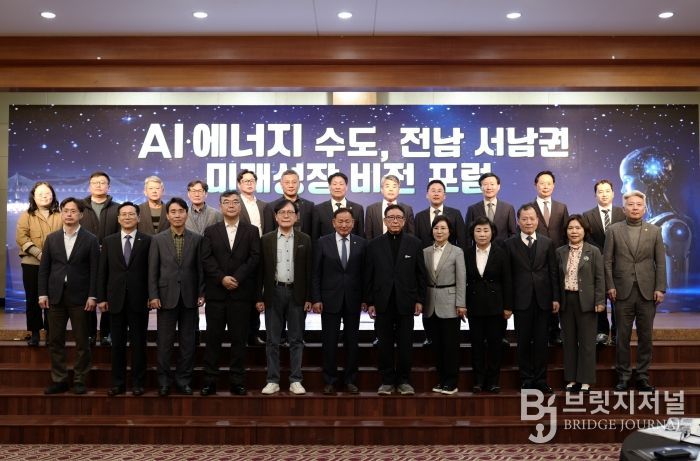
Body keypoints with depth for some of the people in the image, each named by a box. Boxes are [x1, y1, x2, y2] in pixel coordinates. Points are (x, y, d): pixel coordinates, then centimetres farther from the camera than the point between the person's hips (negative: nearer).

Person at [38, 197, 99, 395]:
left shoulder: (90, 240, 0)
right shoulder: (51, 238, 9)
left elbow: (94, 270, -3)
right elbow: (44, 268, 8)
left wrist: (92, 296, -9)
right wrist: (42, 293, 0)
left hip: (79, 297, -3)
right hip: (55, 296, 3)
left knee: (82, 342, 2)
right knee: (55, 341, 7)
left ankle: (79, 380, 12)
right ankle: (59, 380, 16)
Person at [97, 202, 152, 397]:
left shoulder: (147, 241, 0)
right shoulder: (108, 241, 8)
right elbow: (102, 272, 6)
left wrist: (151, 296, -6)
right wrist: (101, 298, 0)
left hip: (139, 300, -2)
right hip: (116, 300, 2)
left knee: (138, 343, 4)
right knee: (117, 344, 8)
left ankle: (138, 383, 13)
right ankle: (118, 383, 17)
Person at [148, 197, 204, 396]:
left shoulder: (196, 239, 4)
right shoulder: (157, 239, 3)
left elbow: (200, 268, 4)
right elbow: (152, 270, 1)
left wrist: (201, 293, -1)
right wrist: (153, 296, -5)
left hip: (189, 298, 1)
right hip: (166, 297, -1)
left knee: (188, 342, 6)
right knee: (164, 343, 5)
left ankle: (183, 379, 17)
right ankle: (164, 380, 16)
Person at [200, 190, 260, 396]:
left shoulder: (251, 231, 8)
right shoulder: (211, 231, 10)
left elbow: (255, 258, -2)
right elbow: (206, 259, 0)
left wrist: (237, 278, -13)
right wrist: (222, 278, -13)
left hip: (241, 293, 0)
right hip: (216, 293, 1)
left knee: (239, 339, 3)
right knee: (213, 338, 4)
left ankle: (237, 381, 9)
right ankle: (209, 380, 10)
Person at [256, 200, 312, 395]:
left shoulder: (304, 240, 4)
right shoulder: (266, 239, 4)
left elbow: (308, 270, 3)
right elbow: (261, 270, 4)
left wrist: (308, 298, -2)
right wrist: (259, 297, -1)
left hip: (296, 294, 0)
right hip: (274, 293, 0)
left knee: (296, 340, 5)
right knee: (272, 340, 5)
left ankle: (295, 380, 12)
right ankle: (273, 381, 13)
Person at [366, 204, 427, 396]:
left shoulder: (414, 243, 3)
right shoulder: (374, 245, 4)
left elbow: (421, 274, 4)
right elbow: (369, 276, 4)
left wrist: (420, 300, 0)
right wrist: (370, 302, 0)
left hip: (405, 302, 0)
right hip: (383, 302, 0)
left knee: (405, 344, 5)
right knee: (385, 344, 6)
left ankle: (404, 381, 16)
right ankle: (387, 380, 16)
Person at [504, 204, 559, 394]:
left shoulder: (547, 243, 6)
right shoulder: (510, 244, 2)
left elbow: (553, 272, 6)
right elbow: (508, 275, 0)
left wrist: (555, 298, 0)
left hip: (543, 299, 1)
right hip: (521, 300, -1)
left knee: (541, 341, 6)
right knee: (524, 341, 5)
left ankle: (541, 380, 16)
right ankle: (526, 379, 15)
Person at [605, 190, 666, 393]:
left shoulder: (654, 231, 7)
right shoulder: (613, 230, 3)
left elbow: (660, 262, 5)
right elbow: (607, 261, 2)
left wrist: (660, 288, -3)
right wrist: (610, 286, -6)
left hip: (647, 292, 1)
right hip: (623, 292, -1)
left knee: (645, 336, 6)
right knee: (622, 336, 4)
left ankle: (643, 377, 17)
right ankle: (623, 376, 13)